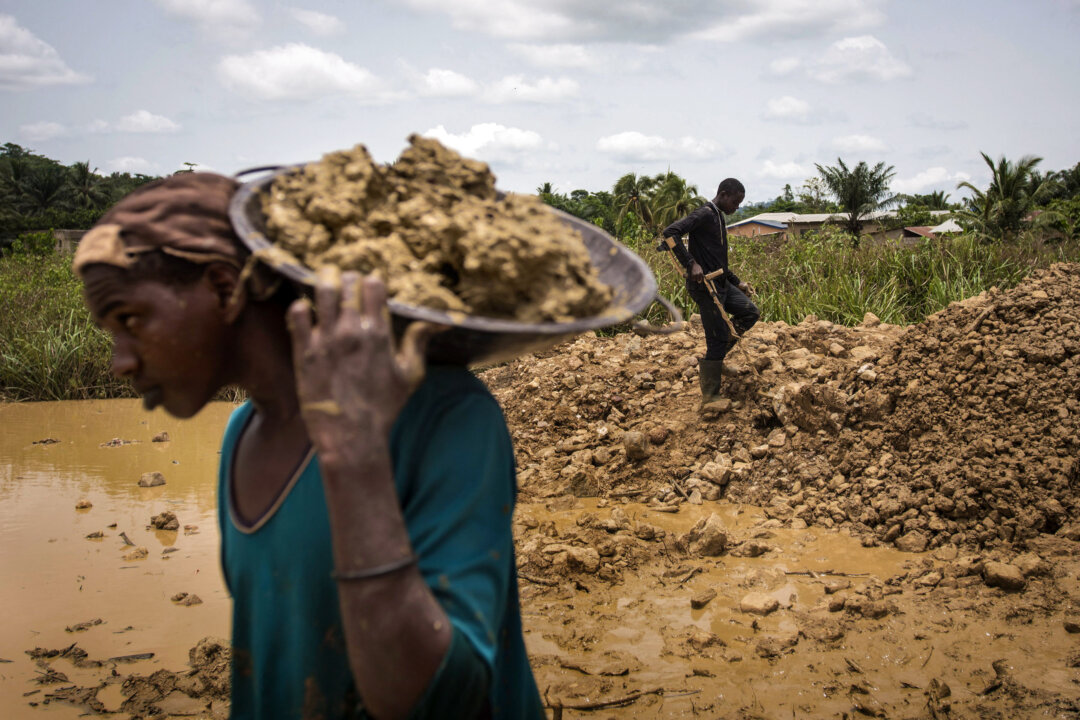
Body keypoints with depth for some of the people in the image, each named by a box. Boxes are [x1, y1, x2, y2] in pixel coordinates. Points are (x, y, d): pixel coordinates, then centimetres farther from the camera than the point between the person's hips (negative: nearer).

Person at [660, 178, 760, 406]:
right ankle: (710, 397, 4)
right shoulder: (705, 214, -13)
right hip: (704, 285, -10)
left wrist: (737, 282, 25)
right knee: (718, 339, -6)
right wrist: (691, 264, -31)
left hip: (720, 284, 10)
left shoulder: (718, 218, 17)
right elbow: (670, 232, -28)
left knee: (751, 312, 15)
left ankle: (713, 359, 15)